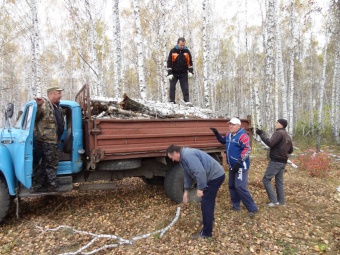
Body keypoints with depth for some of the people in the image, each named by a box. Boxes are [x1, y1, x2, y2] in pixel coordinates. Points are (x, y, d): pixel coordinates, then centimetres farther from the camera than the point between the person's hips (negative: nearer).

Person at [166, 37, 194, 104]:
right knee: (172, 87, -2)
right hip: (174, 73, -1)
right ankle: (172, 101, 3)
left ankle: (187, 101, -1)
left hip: (183, 74, 1)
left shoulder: (187, 51, 1)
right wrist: (169, 73, -10)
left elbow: (190, 62, 7)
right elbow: (169, 63, -4)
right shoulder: (173, 51, -4)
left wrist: (190, 71, -3)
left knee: (185, 87, -4)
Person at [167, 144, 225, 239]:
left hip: (216, 176, -11)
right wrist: (186, 191, 23)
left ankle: (206, 232, 6)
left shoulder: (187, 155, -22)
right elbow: (188, 175, 21)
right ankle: (209, 219, 49)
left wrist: (200, 188, -22)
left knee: (205, 203, -5)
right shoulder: (184, 157, 12)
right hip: (214, 175, 11)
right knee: (209, 200, 27)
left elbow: (200, 172, -30)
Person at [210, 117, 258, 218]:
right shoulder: (229, 135, 10)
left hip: (241, 166, -10)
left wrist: (239, 162, -29)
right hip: (232, 166, 10)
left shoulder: (242, 136, -18)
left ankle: (252, 208, -5)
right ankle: (236, 206, 29)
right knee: (232, 186, 16)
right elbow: (223, 140, 30)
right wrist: (216, 133, 13)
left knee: (240, 187, -16)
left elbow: (247, 150, -24)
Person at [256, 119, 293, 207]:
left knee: (266, 179, -4)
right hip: (283, 162, 9)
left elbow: (270, 143, -24)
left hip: (276, 161, -9)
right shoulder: (288, 136, 16)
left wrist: (262, 134, -18)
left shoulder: (279, 133, -12)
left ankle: (274, 201, -7)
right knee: (279, 181, 14)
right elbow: (290, 150, 20)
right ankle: (281, 201, 17)